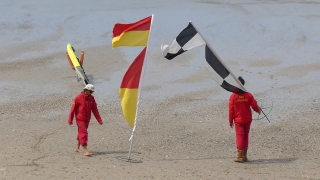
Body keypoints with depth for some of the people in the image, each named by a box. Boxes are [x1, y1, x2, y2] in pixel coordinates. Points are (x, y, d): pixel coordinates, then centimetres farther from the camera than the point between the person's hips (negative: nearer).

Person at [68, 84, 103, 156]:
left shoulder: (91, 98, 3)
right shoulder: (78, 98, -13)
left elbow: (95, 110, 6)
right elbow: (73, 109, -10)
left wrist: (99, 120, 1)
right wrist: (70, 120, -9)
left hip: (87, 119, 6)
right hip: (80, 119, -6)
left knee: (81, 133, 16)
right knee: (83, 133, -13)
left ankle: (77, 148, 30)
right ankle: (85, 150, -17)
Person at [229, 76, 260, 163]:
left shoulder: (233, 96, -10)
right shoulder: (249, 95, -5)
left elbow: (231, 109, -8)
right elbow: (254, 106, -3)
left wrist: (230, 120, 2)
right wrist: (258, 111, 20)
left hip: (238, 120, -2)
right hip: (247, 120, 2)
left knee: (239, 137, -1)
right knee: (245, 137, 13)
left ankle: (240, 156, -6)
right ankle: (244, 156, 17)